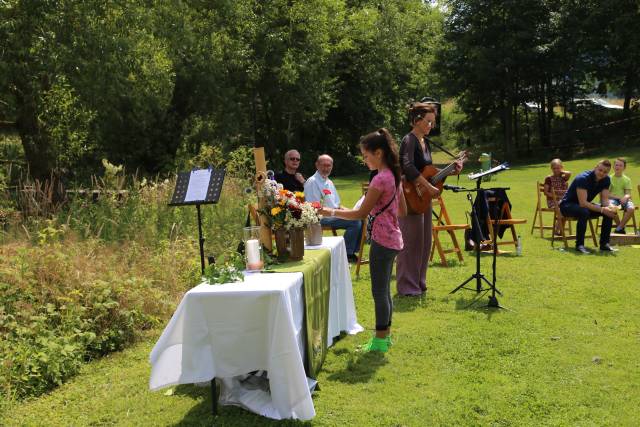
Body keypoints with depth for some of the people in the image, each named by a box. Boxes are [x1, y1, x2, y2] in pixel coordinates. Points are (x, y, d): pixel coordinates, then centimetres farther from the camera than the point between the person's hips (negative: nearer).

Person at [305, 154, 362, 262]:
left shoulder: (329, 182, 19)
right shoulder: (312, 182, -10)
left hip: (334, 214, 9)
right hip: (322, 218, -9)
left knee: (360, 220, -5)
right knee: (355, 221, -23)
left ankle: (353, 251, 3)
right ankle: (347, 254, -12)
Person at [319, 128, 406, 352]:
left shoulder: (380, 179, -19)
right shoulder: (393, 175, 9)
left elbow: (362, 213, -16)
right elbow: (402, 210, 16)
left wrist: (333, 212, -8)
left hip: (382, 240, -10)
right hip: (392, 238, 10)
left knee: (379, 291, 0)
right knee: (384, 290, 17)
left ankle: (380, 340, 9)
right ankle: (385, 335, 27)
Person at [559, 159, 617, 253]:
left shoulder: (606, 180, -5)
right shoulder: (583, 178, -28)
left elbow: (604, 199, -5)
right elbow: (583, 203, -33)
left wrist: (608, 207, -28)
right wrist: (602, 209, -38)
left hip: (586, 205, 7)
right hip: (567, 205, -7)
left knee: (610, 212, -14)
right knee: (584, 212, -39)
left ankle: (604, 244, -8)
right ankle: (579, 245, -30)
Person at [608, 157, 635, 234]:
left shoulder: (627, 179, 12)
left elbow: (628, 193, 3)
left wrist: (625, 197, -21)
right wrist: (618, 197, -13)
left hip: (624, 199, 2)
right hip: (612, 199, -2)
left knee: (631, 208, -33)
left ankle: (619, 228, -19)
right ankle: (621, 226, -16)